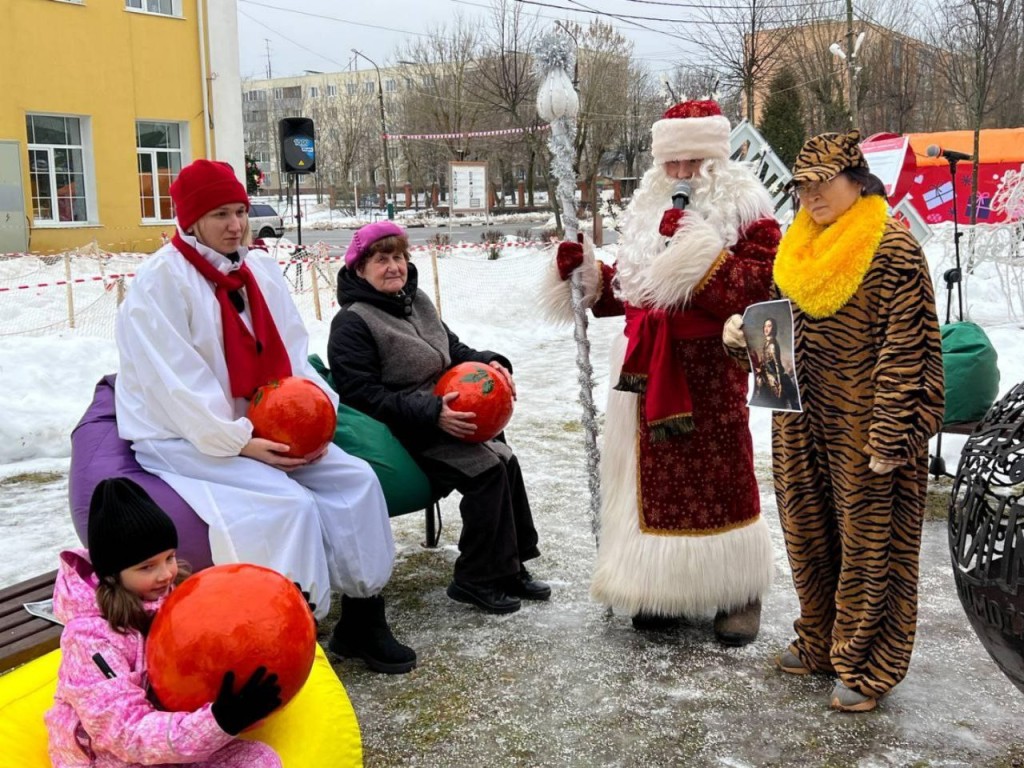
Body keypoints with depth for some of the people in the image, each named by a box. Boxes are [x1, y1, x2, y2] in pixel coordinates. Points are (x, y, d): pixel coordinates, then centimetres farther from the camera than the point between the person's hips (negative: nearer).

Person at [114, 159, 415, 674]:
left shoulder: (260, 270, 9)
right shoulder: (161, 279, -13)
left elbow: (292, 355, 7)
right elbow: (176, 384, -19)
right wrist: (239, 442, -24)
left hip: (265, 428, 7)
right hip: (184, 438, -7)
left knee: (355, 478, -8)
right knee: (288, 502, -27)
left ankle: (362, 617, 0)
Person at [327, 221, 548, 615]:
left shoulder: (416, 301, 13)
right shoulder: (352, 323, -12)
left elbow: (452, 349, 23)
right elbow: (361, 394, -19)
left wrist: (489, 362, 0)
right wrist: (432, 413, -27)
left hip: (445, 417, 8)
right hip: (402, 435, -8)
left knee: (507, 462, -6)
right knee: (487, 471, -21)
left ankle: (510, 566, 6)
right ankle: (476, 580, -8)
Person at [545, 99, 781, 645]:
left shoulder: (745, 213, -4)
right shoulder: (649, 212, 16)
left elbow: (758, 288, -20)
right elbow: (627, 290, 22)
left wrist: (700, 249, -25)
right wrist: (586, 273, 7)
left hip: (711, 376, -6)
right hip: (650, 374, 6)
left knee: (719, 481, 1)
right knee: (656, 481, 10)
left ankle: (737, 592, 17)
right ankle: (664, 585, 25)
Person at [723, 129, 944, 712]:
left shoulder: (892, 248, -14)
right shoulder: (802, 243, 9)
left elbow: (905, 348, -17)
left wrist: (888, 437, -19)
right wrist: (746, 325, -2)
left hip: (862, 425, -7)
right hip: (802, 419, 8)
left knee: (868, 541, 4)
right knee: (807, 533, 16)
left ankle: (865, 667, 18)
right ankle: (821, 640, 35)